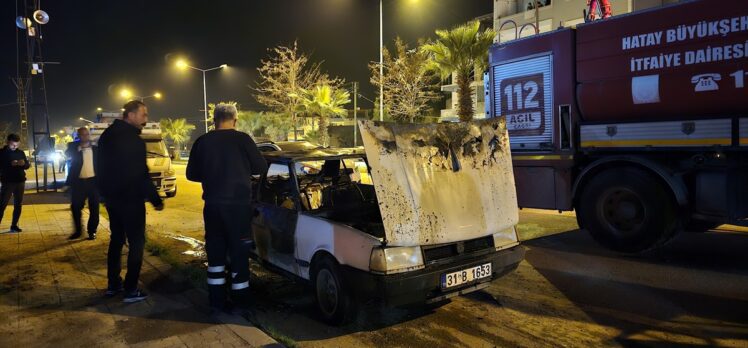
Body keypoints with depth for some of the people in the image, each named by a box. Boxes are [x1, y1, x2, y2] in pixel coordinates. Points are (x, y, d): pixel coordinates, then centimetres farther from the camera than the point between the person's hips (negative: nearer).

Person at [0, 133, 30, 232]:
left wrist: (24, 164, -14)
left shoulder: (20, 152, 8)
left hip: (20, 182, 4)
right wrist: (10, 164, -24)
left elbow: (28, 165, 8)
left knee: (18, 205, 8)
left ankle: (14, 225, 16)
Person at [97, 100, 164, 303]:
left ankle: (113, 284, 25)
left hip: (112, 197, 9)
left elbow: (101, 168, 16)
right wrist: (156, 200, -14)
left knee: (116, 239, 18)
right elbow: (141, 175, -21)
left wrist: (105, 193, 24)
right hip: (130, 200, -9)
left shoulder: (108, 135, 10)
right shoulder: (133, 140, -18)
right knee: (136, 242, -2)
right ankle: (131, 290, -1)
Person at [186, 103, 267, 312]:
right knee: (239, 250, 8)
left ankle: (217, 299, 17)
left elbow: (192, 174, 8)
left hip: (213, 204, 3)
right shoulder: (242, 139, -7)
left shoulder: (202, 141, 1)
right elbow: (261, 167, -1)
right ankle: (241, 298, 15)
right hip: (239, 203, -2)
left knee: (215, 250, 13)